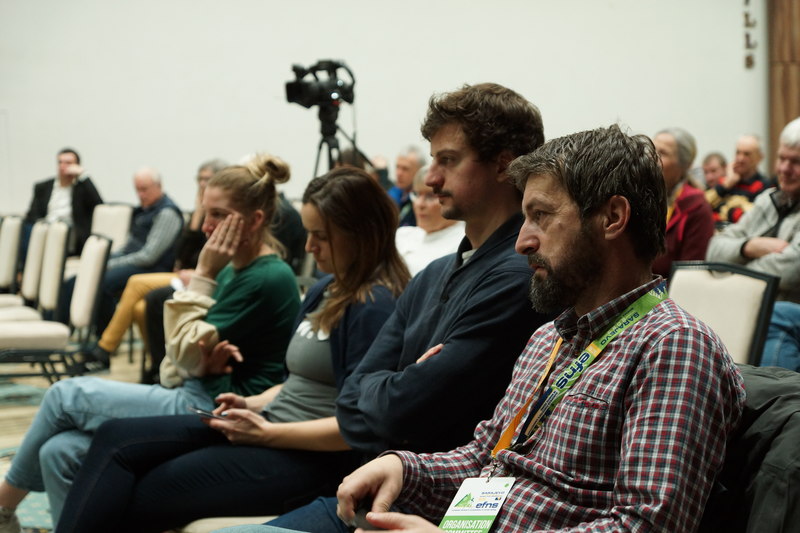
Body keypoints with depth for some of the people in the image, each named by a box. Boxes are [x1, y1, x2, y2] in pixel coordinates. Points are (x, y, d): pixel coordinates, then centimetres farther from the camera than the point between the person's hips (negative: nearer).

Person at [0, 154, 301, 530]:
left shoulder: (269, 279, -14)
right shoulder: (233, 271, 14)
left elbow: (189, 352, -13)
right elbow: (181, 354, 14)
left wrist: (204, 274, -11)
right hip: (195, 396, 9)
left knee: (66, 396, -4)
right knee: (60, 453, -7)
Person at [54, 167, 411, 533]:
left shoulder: (375, 306, -15)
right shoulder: (326, 290, 14)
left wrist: (266, 433, -18)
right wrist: (252, 404, 5)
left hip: (310, 456, -9)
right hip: (269, 424, 9)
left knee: (136, 500, -12)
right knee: (114, 439, -4)